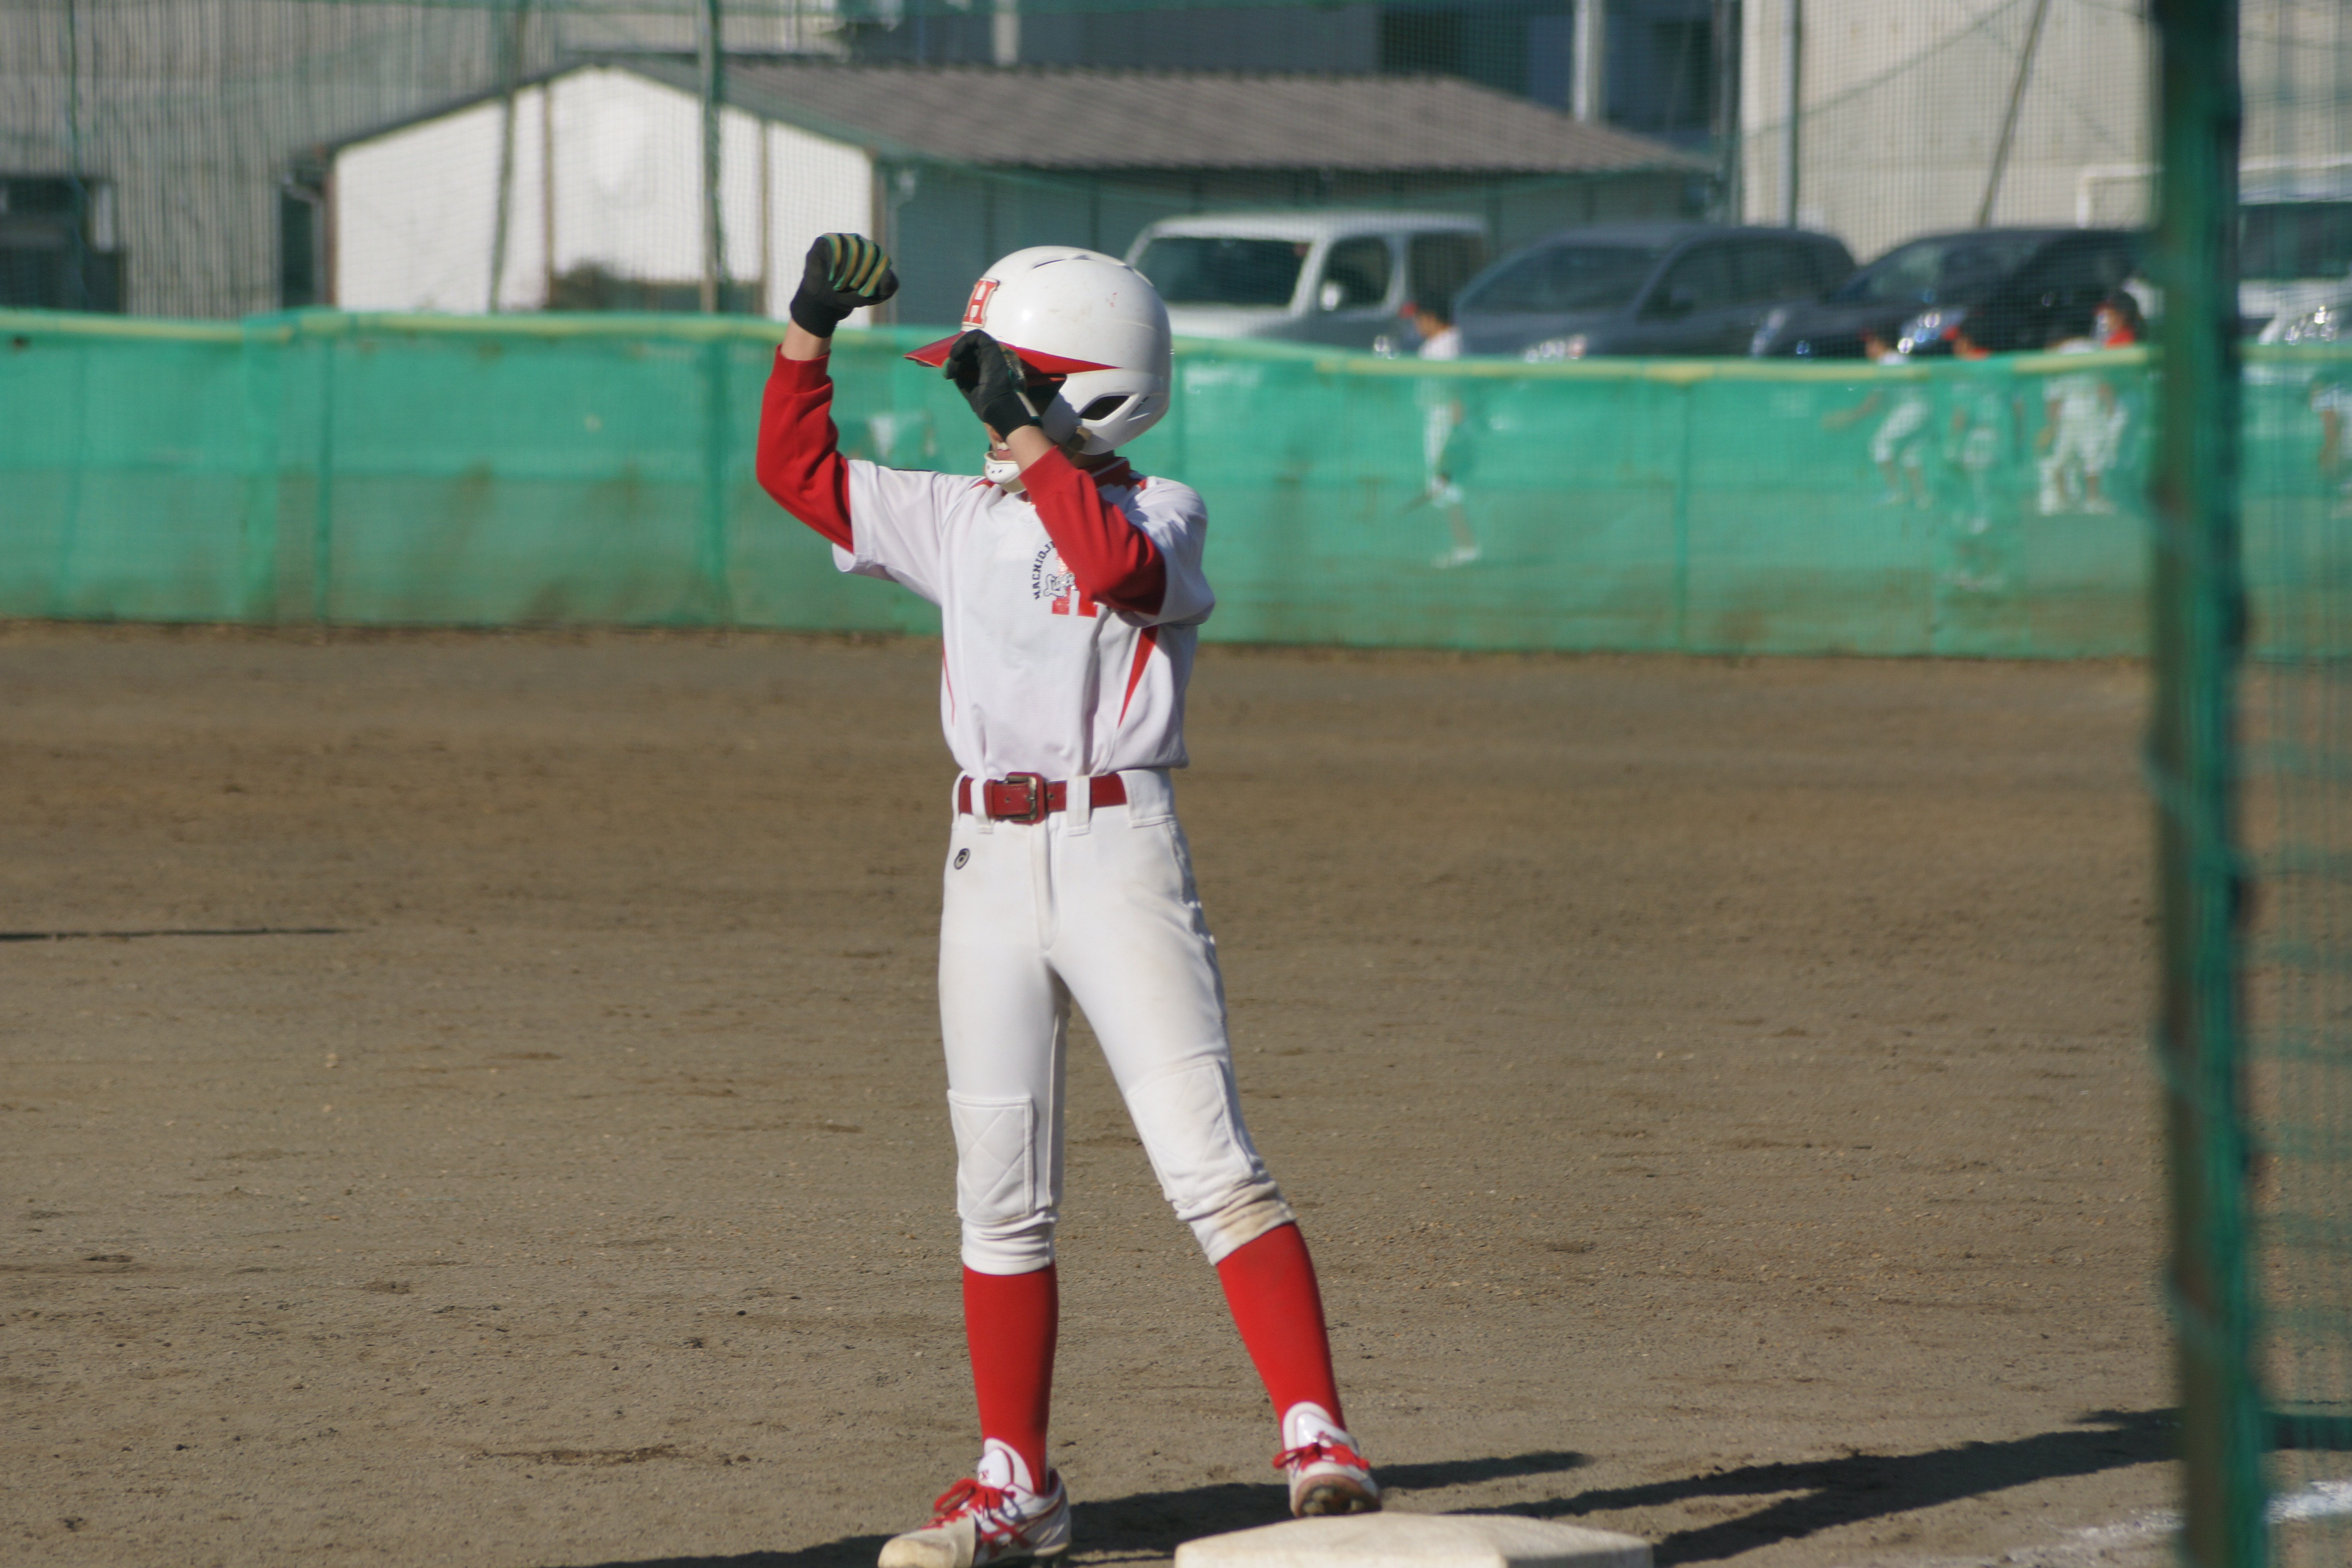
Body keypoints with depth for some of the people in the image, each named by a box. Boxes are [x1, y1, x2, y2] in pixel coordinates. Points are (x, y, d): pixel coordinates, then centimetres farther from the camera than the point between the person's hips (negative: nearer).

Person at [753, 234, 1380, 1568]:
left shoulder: (1160, 513, -4)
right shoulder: (962, 518, 12)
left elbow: (1115, 569, -26)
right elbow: (799, 470, 17)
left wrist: (1027, 430, -22)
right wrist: (810, 331, 5)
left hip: (1118, 848, -6)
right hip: (989, 859, 6)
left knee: (1210, 1162, -14)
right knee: (1001, 1193, 9)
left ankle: (1320, 1443, -17)